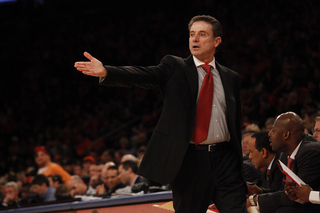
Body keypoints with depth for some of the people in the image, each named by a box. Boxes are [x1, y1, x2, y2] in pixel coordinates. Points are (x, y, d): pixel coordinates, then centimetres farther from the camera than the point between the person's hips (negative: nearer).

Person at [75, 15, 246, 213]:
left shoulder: (231, 77, 13)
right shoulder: (175, 67, 5)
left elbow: (238, 123, 14)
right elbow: (143, 75, -12)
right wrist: (105, 71, -31)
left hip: (226, 159, 2)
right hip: (189, 160, -2)